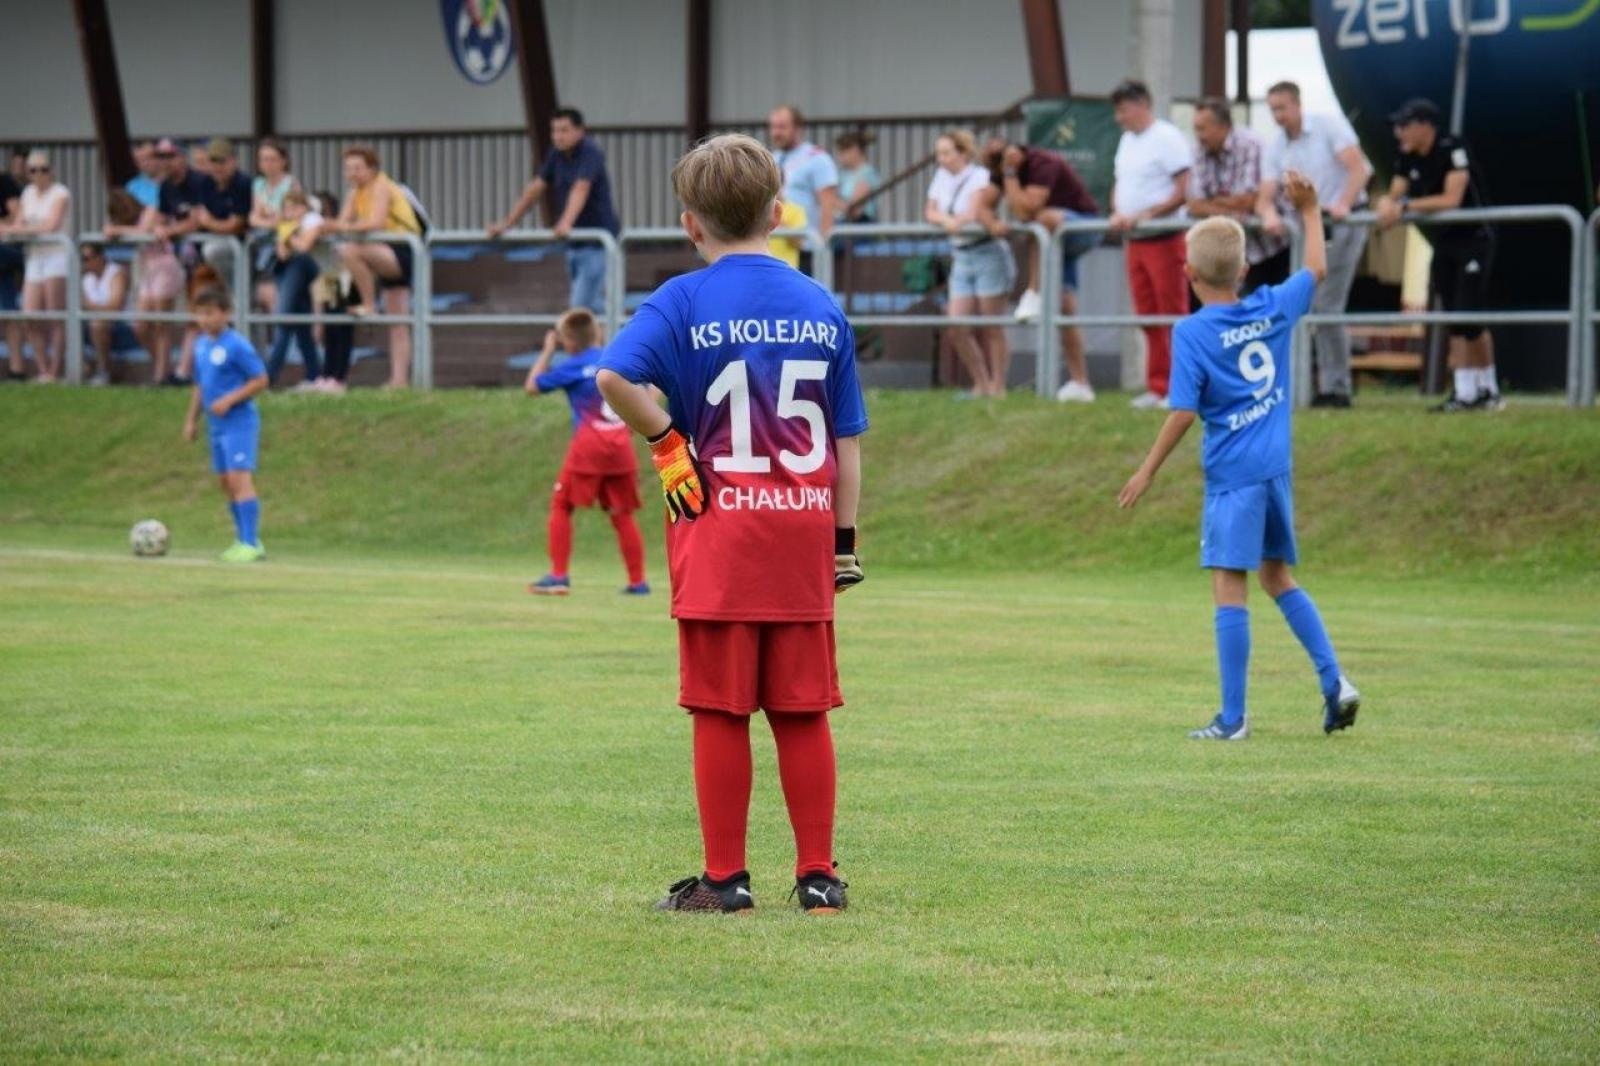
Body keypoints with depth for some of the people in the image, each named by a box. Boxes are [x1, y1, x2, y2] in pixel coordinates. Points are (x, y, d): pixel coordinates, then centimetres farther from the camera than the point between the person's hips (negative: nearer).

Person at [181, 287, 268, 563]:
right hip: (217, 425, 8)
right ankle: (243, 540, 19)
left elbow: (260, 380, -13)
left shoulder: (237, 346, -13)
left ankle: (251, 543, -17)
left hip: (239, 421, -8)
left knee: (240, 478, -15)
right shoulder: (202, 345, 11)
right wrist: (192, 419, 21)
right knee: (226, 481, 11)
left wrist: (229, 400, -20)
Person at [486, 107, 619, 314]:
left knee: (581, 305, -15)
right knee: (593, 304, 11)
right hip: (574, 243, 8)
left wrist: (565, 223, -45)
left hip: (597, 239, -8)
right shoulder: (557, 156, 9)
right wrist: (507, 223, 8)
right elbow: (535, 189, 12)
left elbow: (580, 190, -30)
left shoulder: (590, 153, -15)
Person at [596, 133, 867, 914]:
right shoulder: (822, 307, 8)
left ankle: (725, 878, 6)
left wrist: (665, 439, -6)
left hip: (719, 527, -3)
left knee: (720, 711, 3)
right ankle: (818, 875, 10)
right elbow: (847, 440, 8)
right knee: (803, 713, 8)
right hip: (804, 527, 3)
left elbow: (613, 377, -21)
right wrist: (843, 540, 12)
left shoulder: (684, 302, -3)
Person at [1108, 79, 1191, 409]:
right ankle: (1157, 387, 13)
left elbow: (1183, 191, -15)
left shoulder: (1167, 138, -10)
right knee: (1148, 317, 9)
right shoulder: (1127, 141, 16)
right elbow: (1119, 186, 21)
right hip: (1135, 241, 8)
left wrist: (1145, 214, -19)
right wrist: (1118, 213, 1)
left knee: (1173, 316, -6)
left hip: (1164, 238, -8)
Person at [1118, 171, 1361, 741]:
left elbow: (1183, 412, -13)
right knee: (1278, 577, 20)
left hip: (1232, 474, -6)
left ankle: (1233, 717, -4)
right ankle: (1334, 682, 9)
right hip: (1278, 467, 6)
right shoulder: (1274, 308, 5)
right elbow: (1316, 268, 24)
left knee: (1229, 587, -4)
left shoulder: (1193, 333, -9)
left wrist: (1148, 471, -4)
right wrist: (1309, 211, 37)